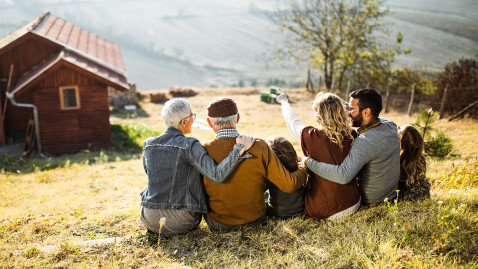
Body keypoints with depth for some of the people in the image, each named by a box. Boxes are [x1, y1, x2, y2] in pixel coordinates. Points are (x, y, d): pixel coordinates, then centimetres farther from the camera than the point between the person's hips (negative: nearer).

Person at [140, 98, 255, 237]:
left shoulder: (148, 144, -2)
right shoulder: (190, 145, -16)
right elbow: (217, 175, -26)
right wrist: (239, 148, -23)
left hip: (150, 220, 4)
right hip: (179, 222, -3)